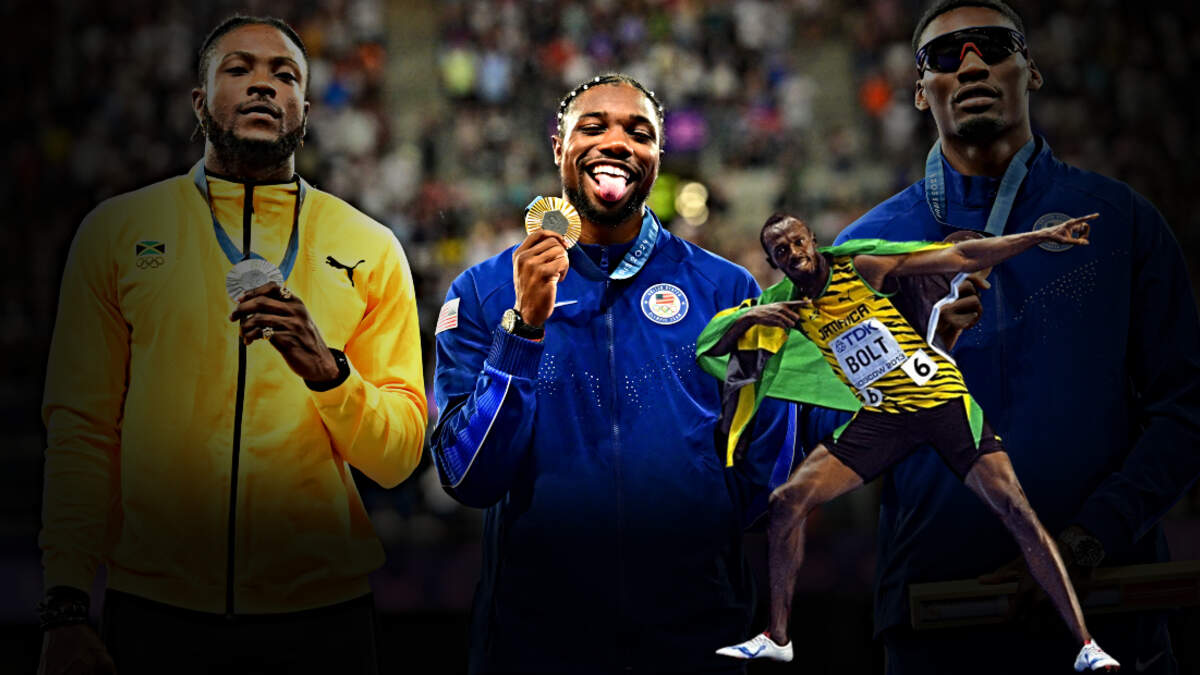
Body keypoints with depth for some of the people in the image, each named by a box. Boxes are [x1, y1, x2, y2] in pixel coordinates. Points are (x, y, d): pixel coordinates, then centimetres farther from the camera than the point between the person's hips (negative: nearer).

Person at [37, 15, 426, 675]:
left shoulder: (368, 248, 5)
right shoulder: (116, 230, 4)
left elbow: (398, 457, 2)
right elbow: (81, 429, 1)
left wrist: (326, 369, -16)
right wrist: (66, 610, -7)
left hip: (320, 614, 1)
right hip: (157, 610, -1)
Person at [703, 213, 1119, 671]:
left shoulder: (862, 267, -8)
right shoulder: (787, 305, 3)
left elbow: (961, 258, -8)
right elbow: (712, 346, 4)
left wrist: (1042, 237, -14)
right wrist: (750, 317, -17)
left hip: (943, 399, -4)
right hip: (880, 416, 4)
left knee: (1013, 508, -16)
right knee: (786, 503, -7)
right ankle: (777, 638, 7)